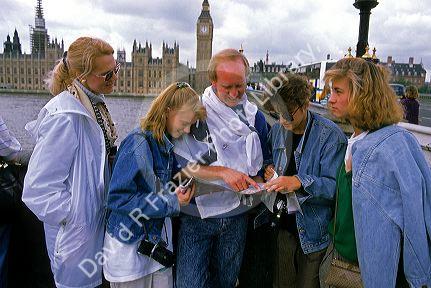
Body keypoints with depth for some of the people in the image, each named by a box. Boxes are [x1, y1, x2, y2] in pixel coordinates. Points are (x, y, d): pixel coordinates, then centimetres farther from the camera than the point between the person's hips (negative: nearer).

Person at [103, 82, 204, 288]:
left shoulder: (166, 144, 4)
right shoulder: (139, 144, -21)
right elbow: (118, 198, -26)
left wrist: (180, 191, -4)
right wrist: (171, 203, -22)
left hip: (160, 242, 8)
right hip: (130, 247, -7)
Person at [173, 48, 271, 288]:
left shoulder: (255, 118, 4)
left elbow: (264, 165, 13)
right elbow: (181, 165, -14)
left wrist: (255, 183, -8)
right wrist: (223, 172, -23)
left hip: (237, 216, 4)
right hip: (196, 216, -3)